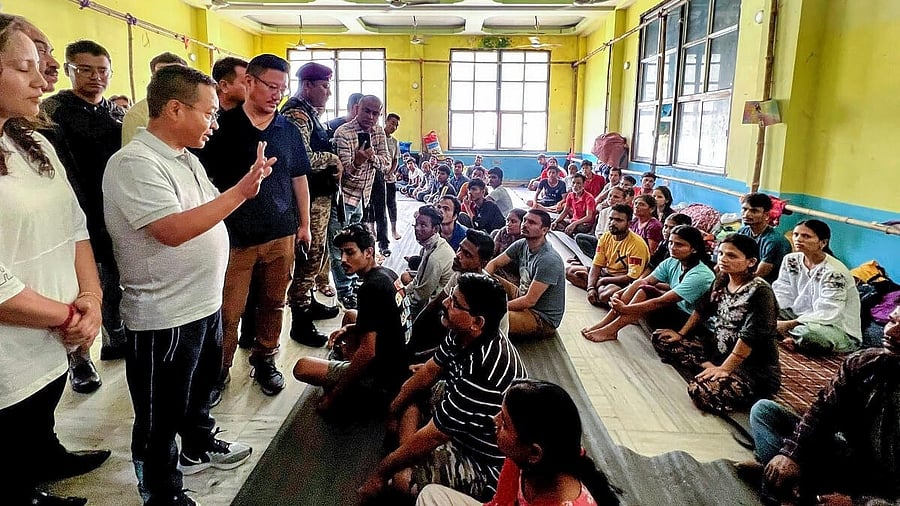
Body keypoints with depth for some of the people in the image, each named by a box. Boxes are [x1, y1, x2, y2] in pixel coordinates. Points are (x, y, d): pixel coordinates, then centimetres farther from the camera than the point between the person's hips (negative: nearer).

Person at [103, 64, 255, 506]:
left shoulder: (186, 157, 8)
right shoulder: (135, 163, -21)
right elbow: (173, 230, -32)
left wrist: (248, 182, 5)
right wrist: (241, 191, -32)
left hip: (205, 303, 9)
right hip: (164, 316, -9)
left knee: (199, 389, 28)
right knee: (161, 416, 10)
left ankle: (199, 447, 50)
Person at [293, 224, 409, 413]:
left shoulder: (370, 287, -24)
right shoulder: (388, 273, 3)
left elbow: (368, 352, -26)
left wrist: (333, 395, -17)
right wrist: (350, 328, 7)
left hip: (383, 381, -9)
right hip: (400, 362, 10)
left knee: (301, 367, -6)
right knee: (350, 315, 27)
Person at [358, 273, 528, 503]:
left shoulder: (481, 374, -37)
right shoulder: (464, 335, -11)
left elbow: (427, 438, -27)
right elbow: (429, 371, 8)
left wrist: (379, 473, -15)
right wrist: (395, 407, 7)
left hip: (486, 465, -9)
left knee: (402, 478, -27)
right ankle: (407, 455, 4)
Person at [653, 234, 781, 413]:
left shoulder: (760, 291, -21)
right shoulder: (722, 281, 3)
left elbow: (750, 336, -26)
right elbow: (703, 308, 17)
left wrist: (724, 369, -25)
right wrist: (681, 333, 15)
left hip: (754, 368, -9)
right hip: (717, 348, 9)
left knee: (701, 391, -35)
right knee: (661, 339, 4)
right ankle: (709, 368, -7)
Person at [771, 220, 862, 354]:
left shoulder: (834, 272, -21)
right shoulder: (790, 260, 2)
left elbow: (826, 315, -27)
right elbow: (782, 295, -3)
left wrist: (788, 324, -31)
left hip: (840, 331, -6)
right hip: (802, 318, 6)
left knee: (809, 333, -40)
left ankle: (787, 337, -8)